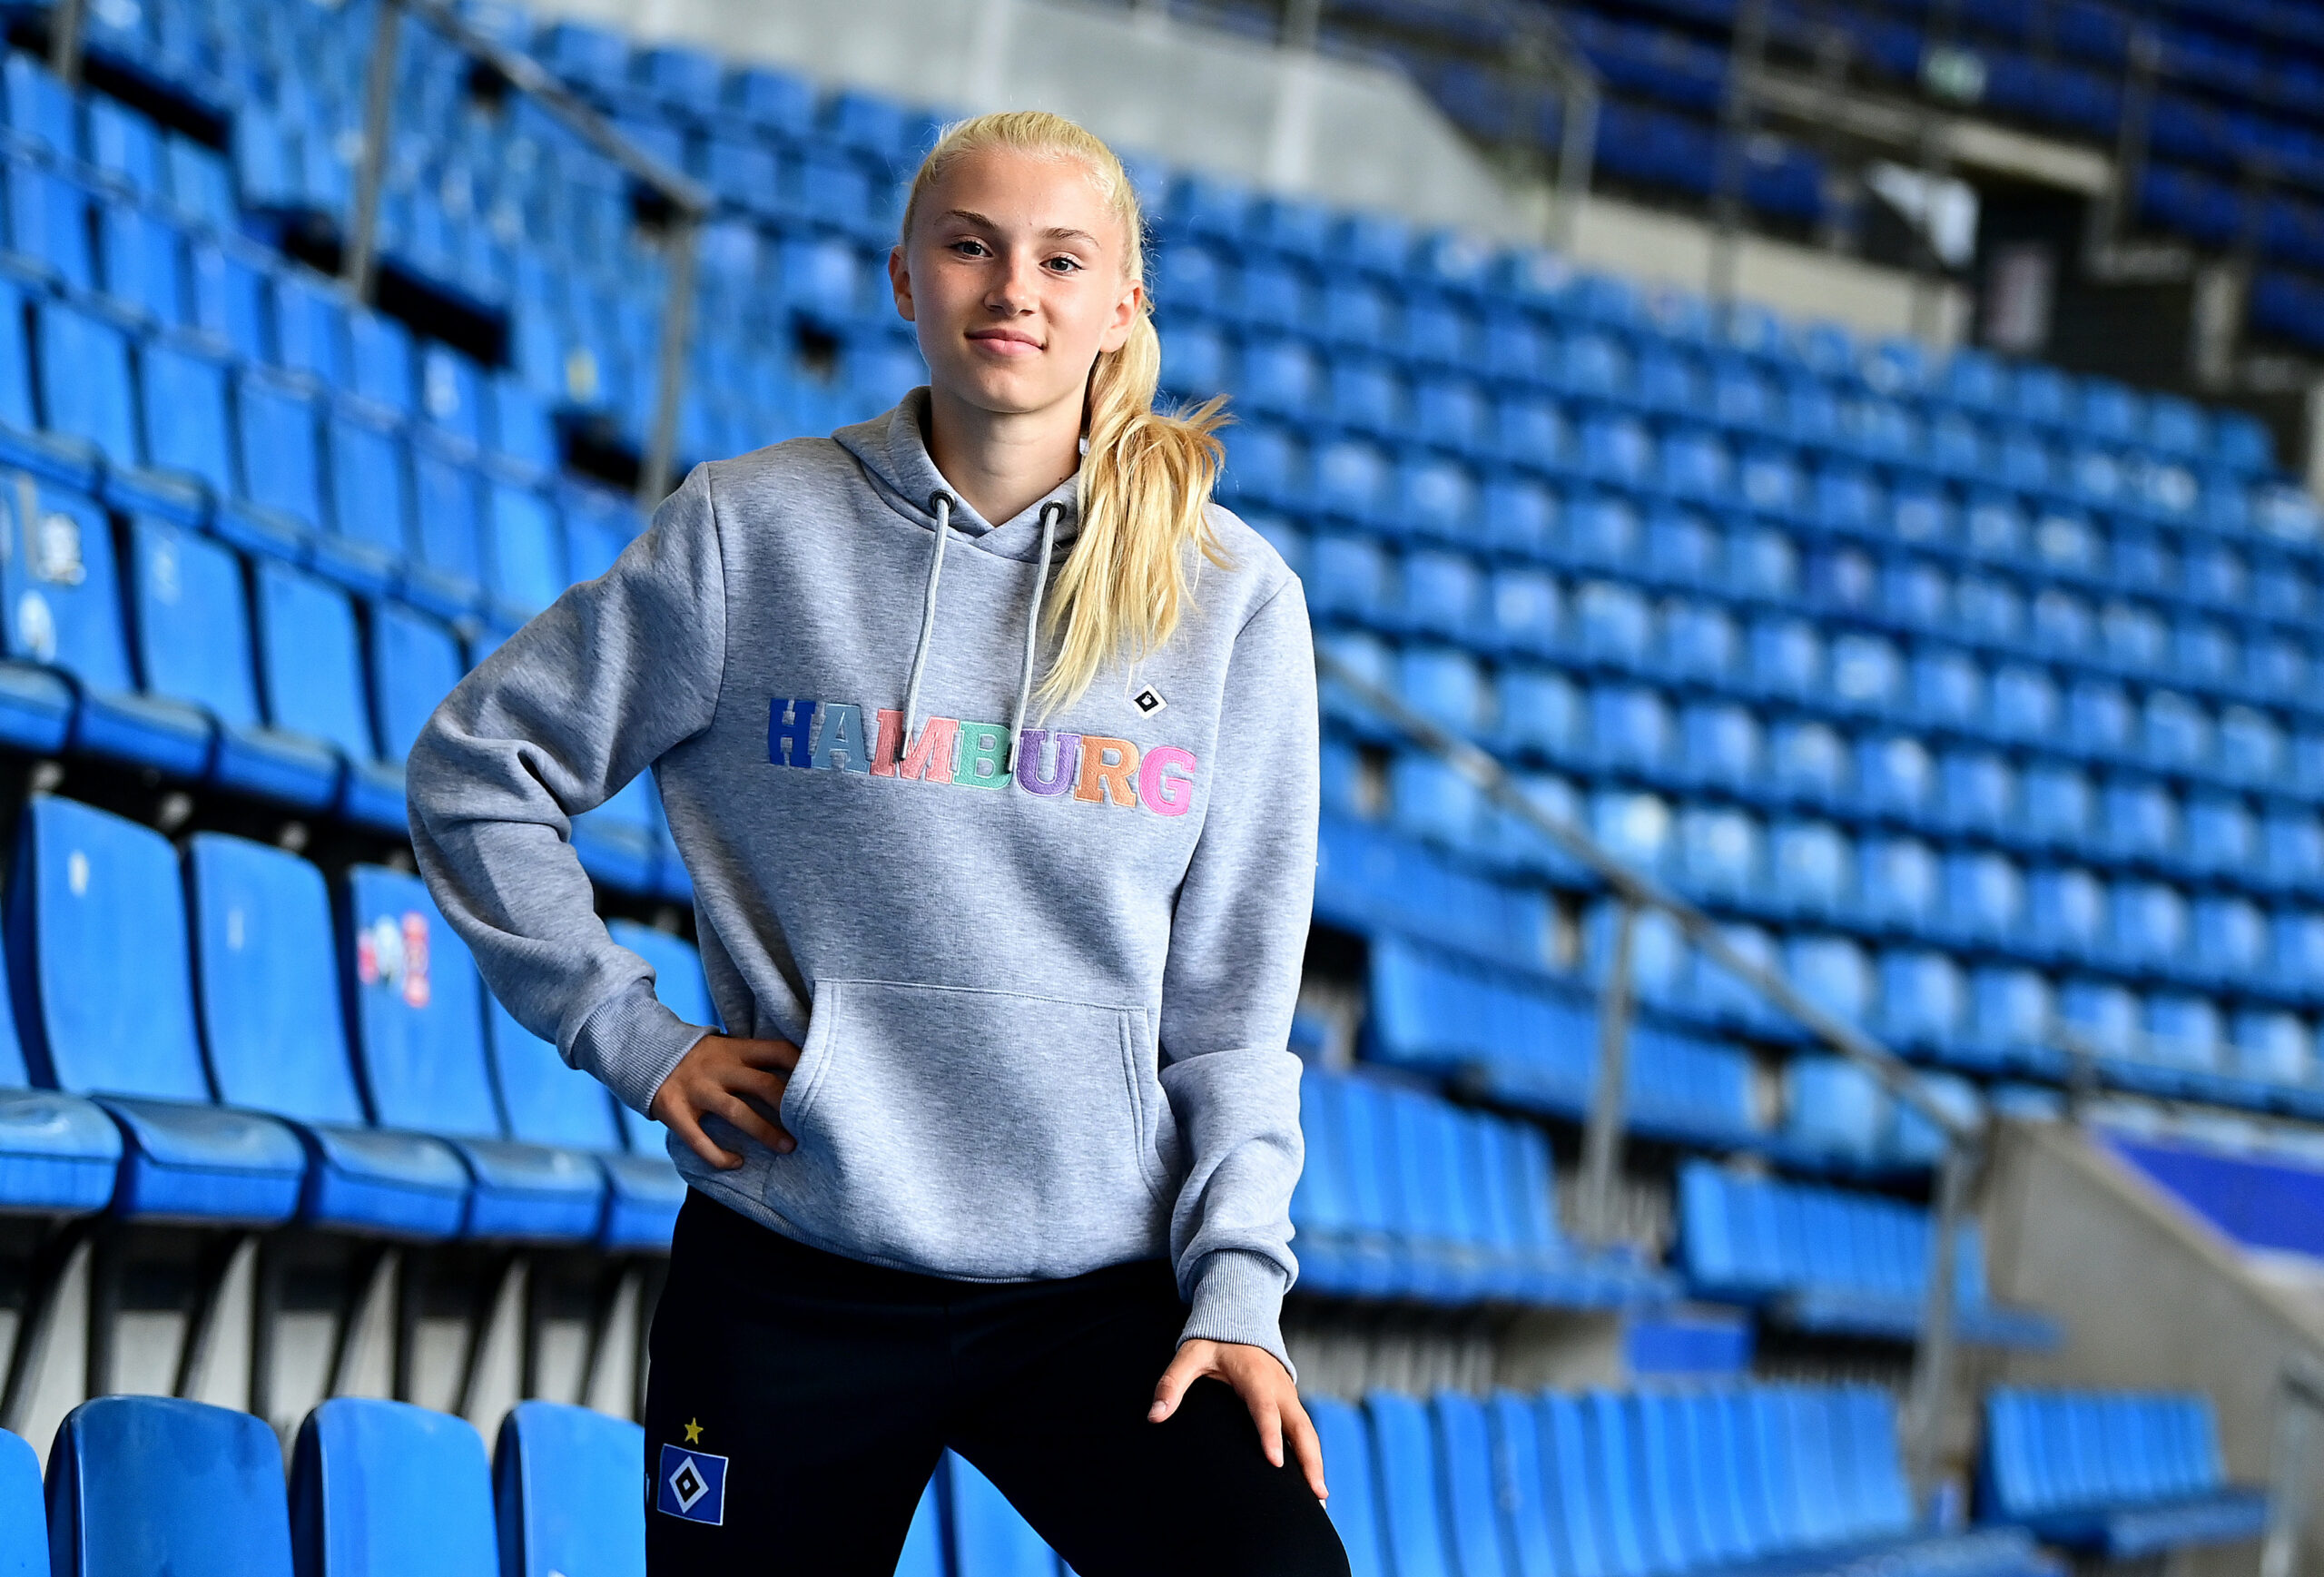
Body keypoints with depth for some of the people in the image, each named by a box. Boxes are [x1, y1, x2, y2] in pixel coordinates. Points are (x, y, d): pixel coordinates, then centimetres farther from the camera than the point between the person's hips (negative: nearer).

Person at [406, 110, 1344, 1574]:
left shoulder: (1229, 595, 3)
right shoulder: (755, 531, 1)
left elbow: (1232, 995, 5)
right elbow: (478, 769, 7)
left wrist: (1237, 1285, -4)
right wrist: (631, 1033, 0)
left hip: (1107, 1287, 0)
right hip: (791, 1287, 0)